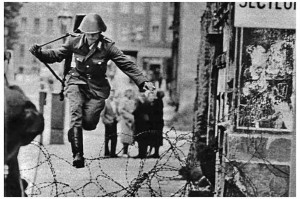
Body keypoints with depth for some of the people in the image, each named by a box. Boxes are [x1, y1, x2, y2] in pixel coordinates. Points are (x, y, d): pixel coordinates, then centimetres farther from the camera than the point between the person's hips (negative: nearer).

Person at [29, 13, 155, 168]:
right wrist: (39, 53, -11)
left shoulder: (107, 46, -11)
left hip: (97, 87, -1)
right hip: (77, 82, 1)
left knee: (89, 123, -9)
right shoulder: (74, 42, -6)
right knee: (76, 113, -21)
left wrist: (143, 82, -18)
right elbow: (57, 55, 6)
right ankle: (77, 154, -19)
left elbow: (127, 65, -11)